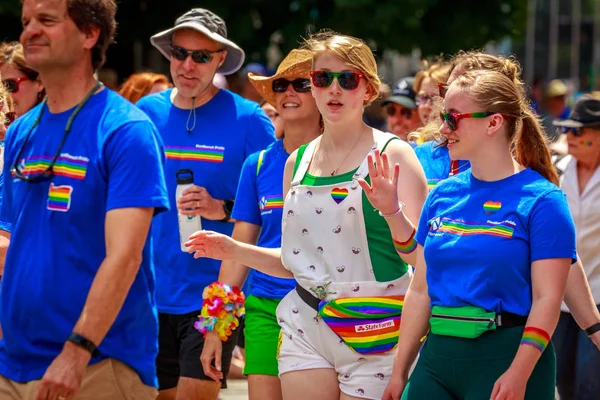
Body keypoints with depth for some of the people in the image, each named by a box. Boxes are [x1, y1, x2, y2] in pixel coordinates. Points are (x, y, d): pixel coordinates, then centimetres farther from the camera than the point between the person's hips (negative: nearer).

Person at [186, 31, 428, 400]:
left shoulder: (392, 154, -5)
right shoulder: (298, 162, 11)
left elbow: (420, 255, -12)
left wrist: (391, 212, -29)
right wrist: (235, 251, 6)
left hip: (375, 329, -4)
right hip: (306, 328, 4)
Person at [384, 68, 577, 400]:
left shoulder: (541, 200, -7)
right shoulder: (442, 196, 10)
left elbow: (547, 298, -12)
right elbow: (420, 291, 13)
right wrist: (399, 372, 11)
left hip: (506, 358, -5)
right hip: (438, 356, 5)